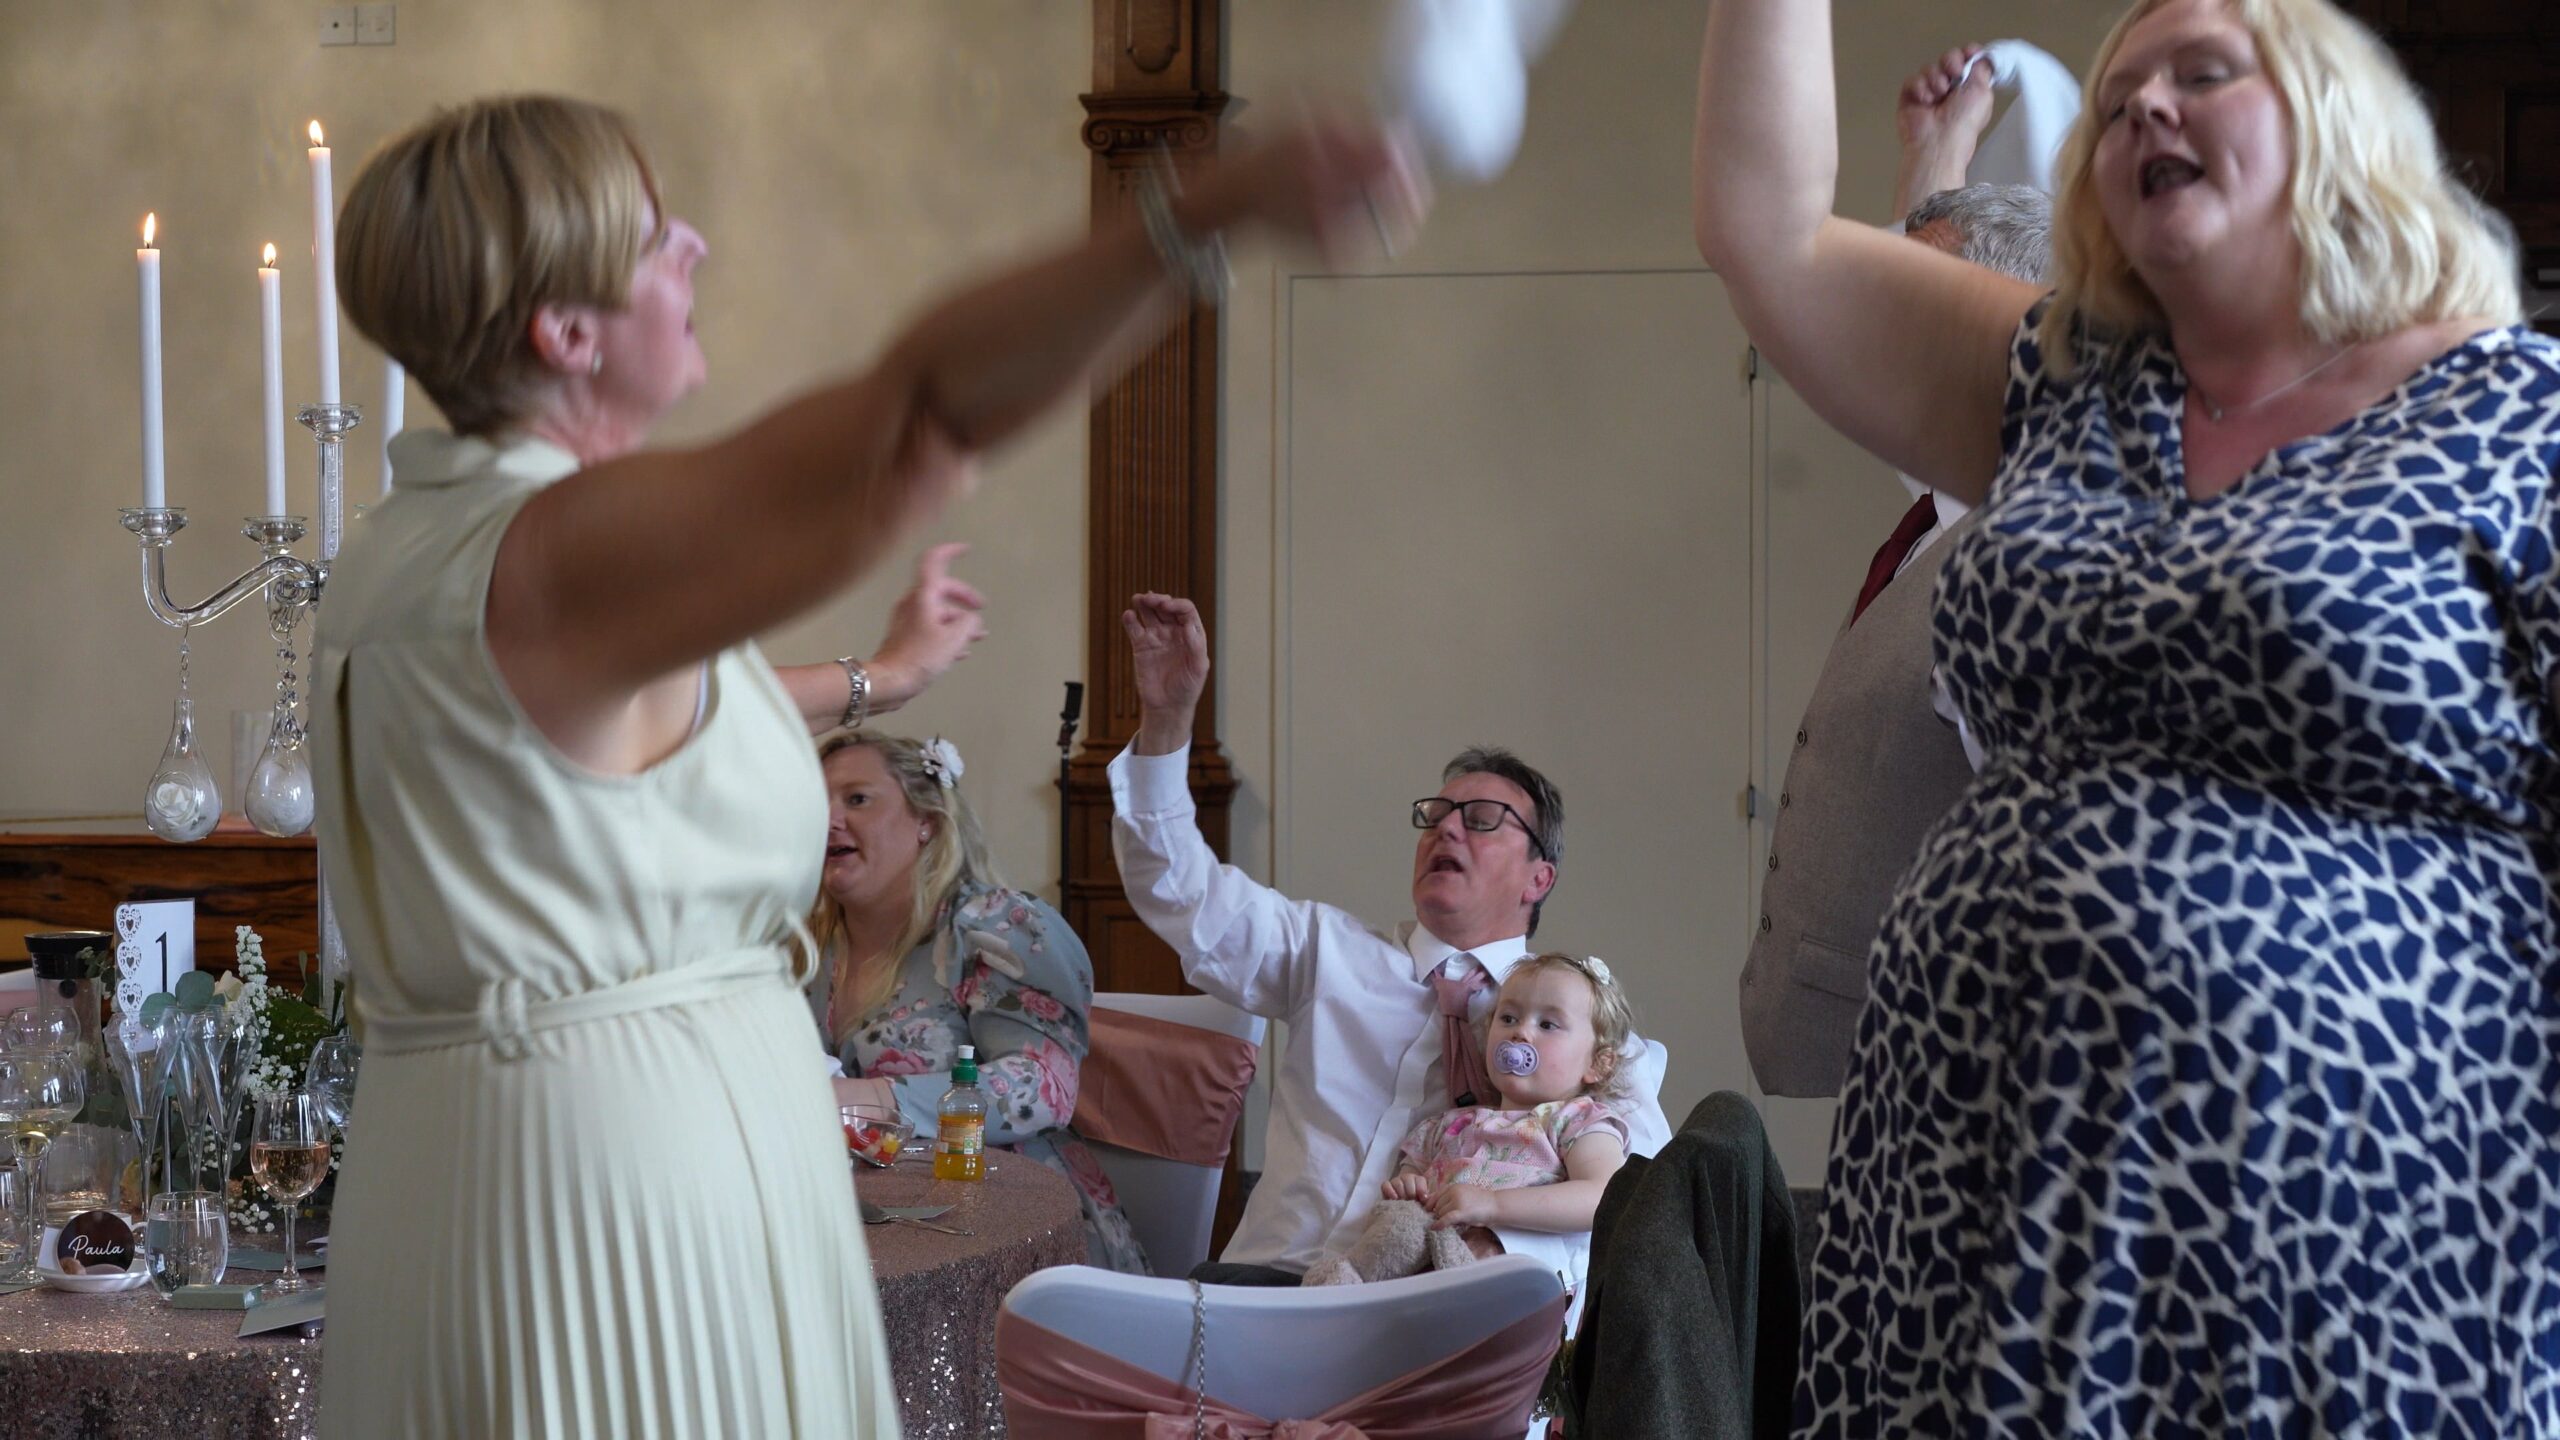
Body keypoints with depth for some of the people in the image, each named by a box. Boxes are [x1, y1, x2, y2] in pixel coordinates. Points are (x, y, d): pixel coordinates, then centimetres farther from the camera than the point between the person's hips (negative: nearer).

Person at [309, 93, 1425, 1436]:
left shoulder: (398, 553, 12)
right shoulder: (560, 551, -18)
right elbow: (927, 401, -30)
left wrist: (865, 680, 43)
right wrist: (1210, 209, -36)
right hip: (615, 1153, -10)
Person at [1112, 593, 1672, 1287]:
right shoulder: (1330, 952, 24)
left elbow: (1635, 1153, -2)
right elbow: (1181, 890, 15)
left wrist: (1497, 1240, -20)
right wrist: (1167, 719, 1)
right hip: (1277, 1278, 2)